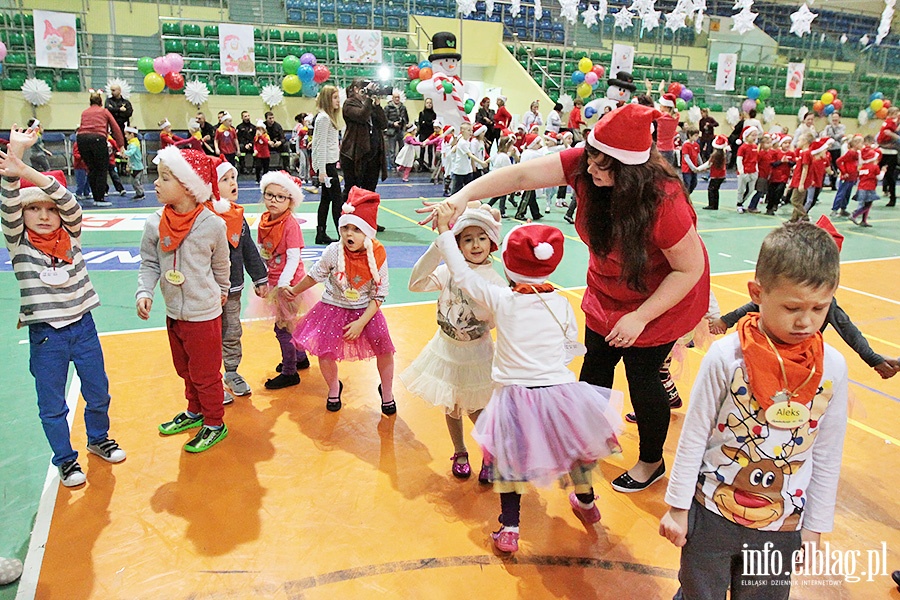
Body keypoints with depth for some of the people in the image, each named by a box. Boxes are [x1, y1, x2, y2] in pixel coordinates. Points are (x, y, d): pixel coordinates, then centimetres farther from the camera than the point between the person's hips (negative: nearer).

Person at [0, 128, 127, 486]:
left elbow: (69, 202, -18)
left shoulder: (71, 236, -2)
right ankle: (65, 459, 28)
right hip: (45, 336, -2)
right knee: (52, 406, 10)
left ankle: (99, 439, 40)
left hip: (83, 327, 2)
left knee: (98, 393, 16)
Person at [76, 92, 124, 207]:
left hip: (82, 138, 4)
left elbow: (82, 127, 18)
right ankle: (100, 199, 0)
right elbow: (116, 128, 14)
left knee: (91, 169, 12)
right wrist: (121, 145, 16)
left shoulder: (84, 113, 26)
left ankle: (96, 198, 15)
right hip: (98, 138, -3)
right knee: (102, 169, 3)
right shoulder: (104, 111, 18)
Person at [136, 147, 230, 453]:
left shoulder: (212, 224, -17)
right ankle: (194, 412, 45)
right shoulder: (155, 223, -7)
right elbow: (149, 264, 1)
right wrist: (144, 292, -15)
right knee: (185, 369, 23)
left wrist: (221, 291, 13)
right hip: (173, 313, 5)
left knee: (205, 373, 8)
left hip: (204, 314, -5)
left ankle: (214, 424, 27)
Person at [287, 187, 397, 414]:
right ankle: (334, 388, 27)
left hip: (366, 311, 0)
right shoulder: (333, 252, -19)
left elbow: (379, 295, -10)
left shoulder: (377, 257, -18)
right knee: (324, 352, -7)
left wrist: (361, 322, -17)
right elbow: (315, 275, 1)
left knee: (385, 349, -7)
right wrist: (294, 291, 15)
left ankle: (386, 391, 22)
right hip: (333, 309, 0)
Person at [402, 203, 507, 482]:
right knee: (451, 407, 17)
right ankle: (460, 453, 41)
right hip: (446, 351, 2)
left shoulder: (496, 281, -14)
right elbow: (416, 284, -27)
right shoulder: (449, 270, -11)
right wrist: (438, 244, -31)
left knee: (475, 409, 9)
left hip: (477, 355, -2)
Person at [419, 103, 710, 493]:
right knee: (596, 363, 14)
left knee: (642, 375, 4)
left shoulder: (663, 200, -36)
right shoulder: (584, 164, -24)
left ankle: (652, 462, 30)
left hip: (661, 296, -5)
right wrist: (464, 195, -41)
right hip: (607, 291, 5)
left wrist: (640, 317, -25)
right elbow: (522, 175, -29)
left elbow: (690, 269, -25)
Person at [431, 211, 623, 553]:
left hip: (515, 398, -2)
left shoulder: (499, 300, -9)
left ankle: (509, 531, 22)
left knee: (508, 459, 16)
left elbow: (460, 273, -4)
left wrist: (445, 230, 2)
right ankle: (586, 503, 50)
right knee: (575, 446, 26)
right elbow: (572, 348, 7)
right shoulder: (561, 304, -3)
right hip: (561, 392, 3)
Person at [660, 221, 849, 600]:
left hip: (782, 525, 2)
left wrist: (814, 527, 7)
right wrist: (677, 507, -4)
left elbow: (827, 455, 1)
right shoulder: (727, 356, -19)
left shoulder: (832, 367, -10)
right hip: (711, 513, -2)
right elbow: (694, 436, -10)